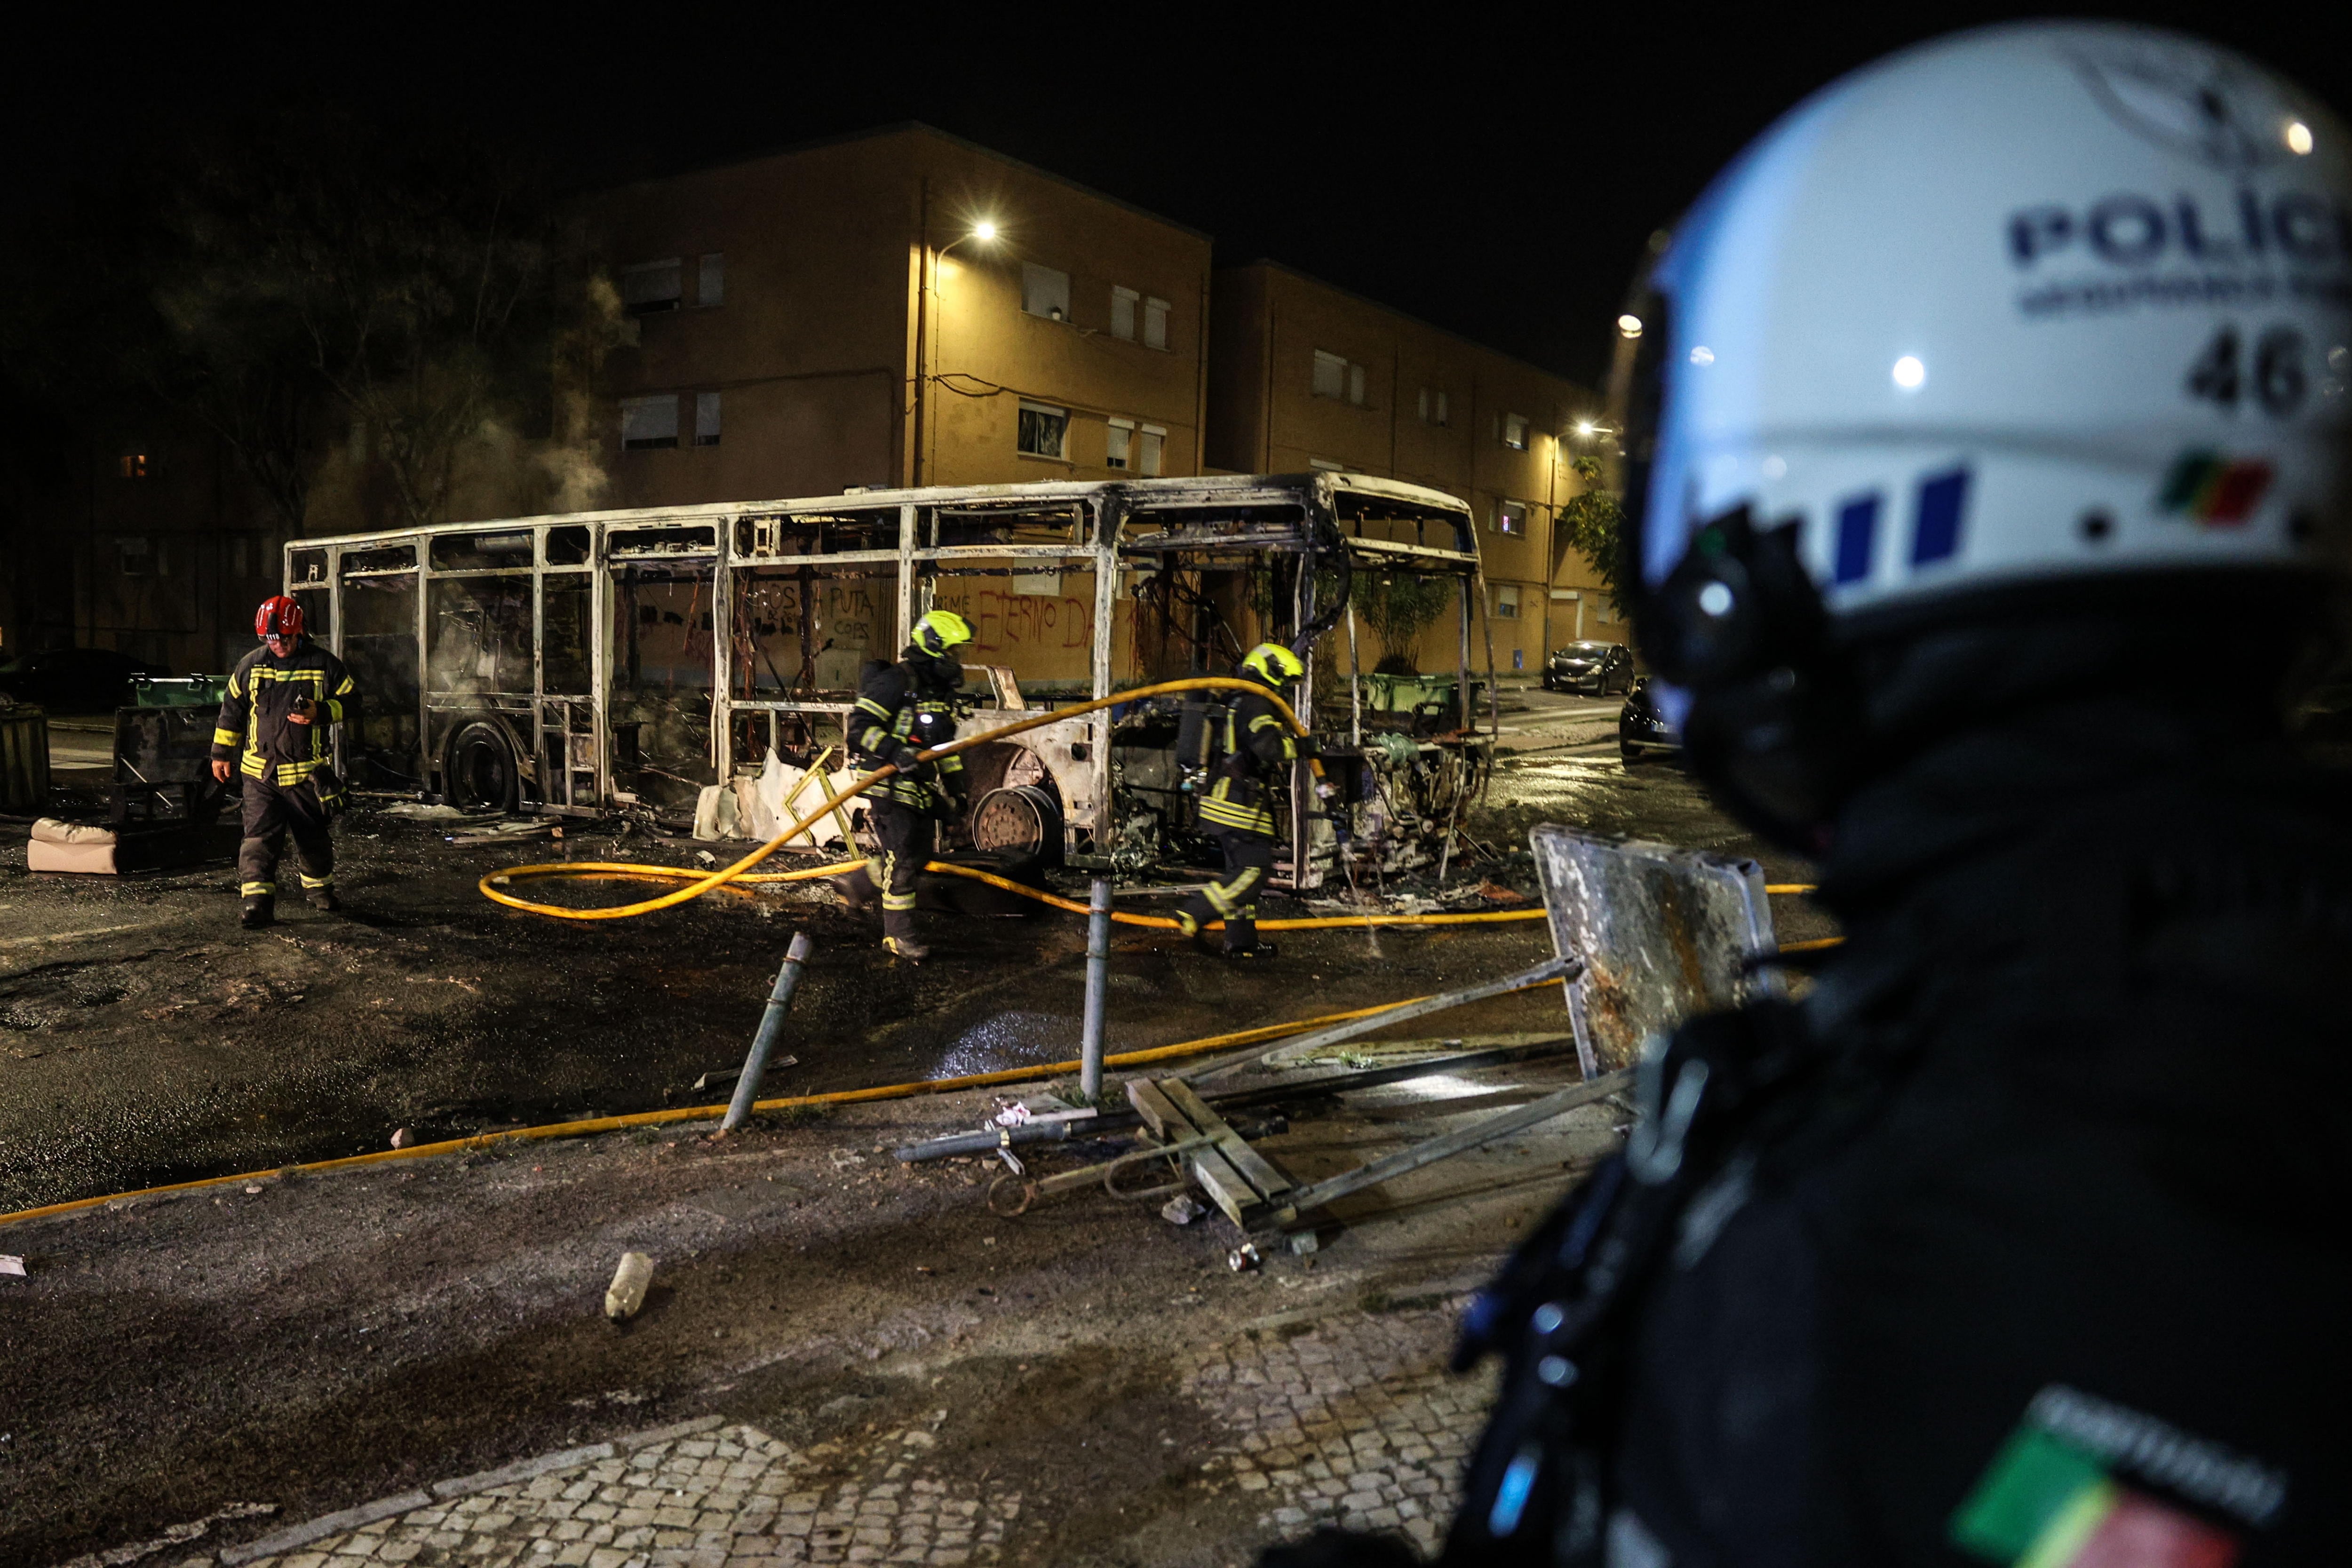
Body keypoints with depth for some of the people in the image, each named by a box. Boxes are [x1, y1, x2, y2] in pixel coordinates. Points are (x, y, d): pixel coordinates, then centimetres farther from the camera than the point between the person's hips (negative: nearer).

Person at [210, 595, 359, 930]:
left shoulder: (323, 664, -1)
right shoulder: (251, 665, 5)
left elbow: (352, 703, 2)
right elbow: (232, 710, 14)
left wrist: (321, 713, -17)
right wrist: (221, 754, 16)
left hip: (308, 772, 0)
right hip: (261, 772, 1)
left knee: (314, 836, 13)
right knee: (259, 836, -9)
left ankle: (320, 886, 35)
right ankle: (257, 902, -11)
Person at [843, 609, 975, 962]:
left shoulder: (941, 690, 15)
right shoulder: (896, 681, -15)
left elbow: (945, 744, 24)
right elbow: (861, 726, -21)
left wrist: (955, 787, 20)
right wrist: (894, 751, -35)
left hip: (921, 788, 9)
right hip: (891, 788, -9)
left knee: (920, 853, 14)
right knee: (902, 860, -6)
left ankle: (857, 883, 36)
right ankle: (898, 935, 6)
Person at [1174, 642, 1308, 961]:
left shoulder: (1234, 703, 20)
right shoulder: (1256, 705, -13)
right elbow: (1270, 747, -28)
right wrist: (1294, 741, -10)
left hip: (1223, 800, 11)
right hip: (1241, 802, -11)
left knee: (1241, 869, 13)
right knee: (1255, 869, -11)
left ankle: (1241, 941, 17)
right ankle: (1194, 913, -13)